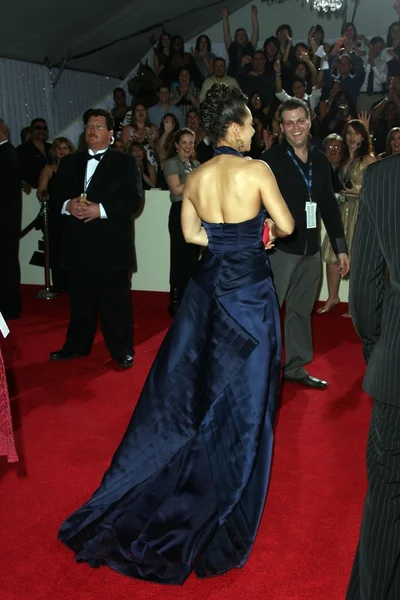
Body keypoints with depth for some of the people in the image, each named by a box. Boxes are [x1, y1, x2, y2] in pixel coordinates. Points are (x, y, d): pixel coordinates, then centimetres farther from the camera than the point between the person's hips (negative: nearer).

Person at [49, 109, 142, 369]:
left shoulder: (126, 162, 2)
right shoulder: (69, 162, 16)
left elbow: (133, 199, -9)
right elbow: (56, 195, 12)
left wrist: (100, 209, -19)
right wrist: (68, 205, -11)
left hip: (110, 244, -4)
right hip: (77, 244, 4)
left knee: (115, 300, 3)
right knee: (79, 299, 13)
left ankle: (122, 349, 14)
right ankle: (77, 344, 28)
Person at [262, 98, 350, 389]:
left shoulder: (320, 161, 10)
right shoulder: (271, 159, -7)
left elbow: (329, 206, 14)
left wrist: (341, 247, 12)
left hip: (311, 249, 6)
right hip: (280, 248, -6)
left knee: (301, 311, 14)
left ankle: (296, 366, 26)